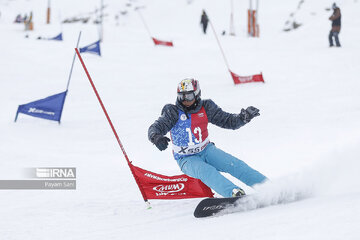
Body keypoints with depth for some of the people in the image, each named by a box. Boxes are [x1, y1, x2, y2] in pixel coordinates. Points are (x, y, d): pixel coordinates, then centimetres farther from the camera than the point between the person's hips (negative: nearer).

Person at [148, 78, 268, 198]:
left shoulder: (206, 108, -3)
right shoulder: (174, 112, -11)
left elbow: (229, 121, 1)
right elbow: (154, 128, -20)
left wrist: (244, 116, -19)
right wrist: (156, 138, -44)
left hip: (206, 150, 3)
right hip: (187, 159, -3)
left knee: (235, 164, -16)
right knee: (206, 171, -33)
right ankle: (234, 193, -52)